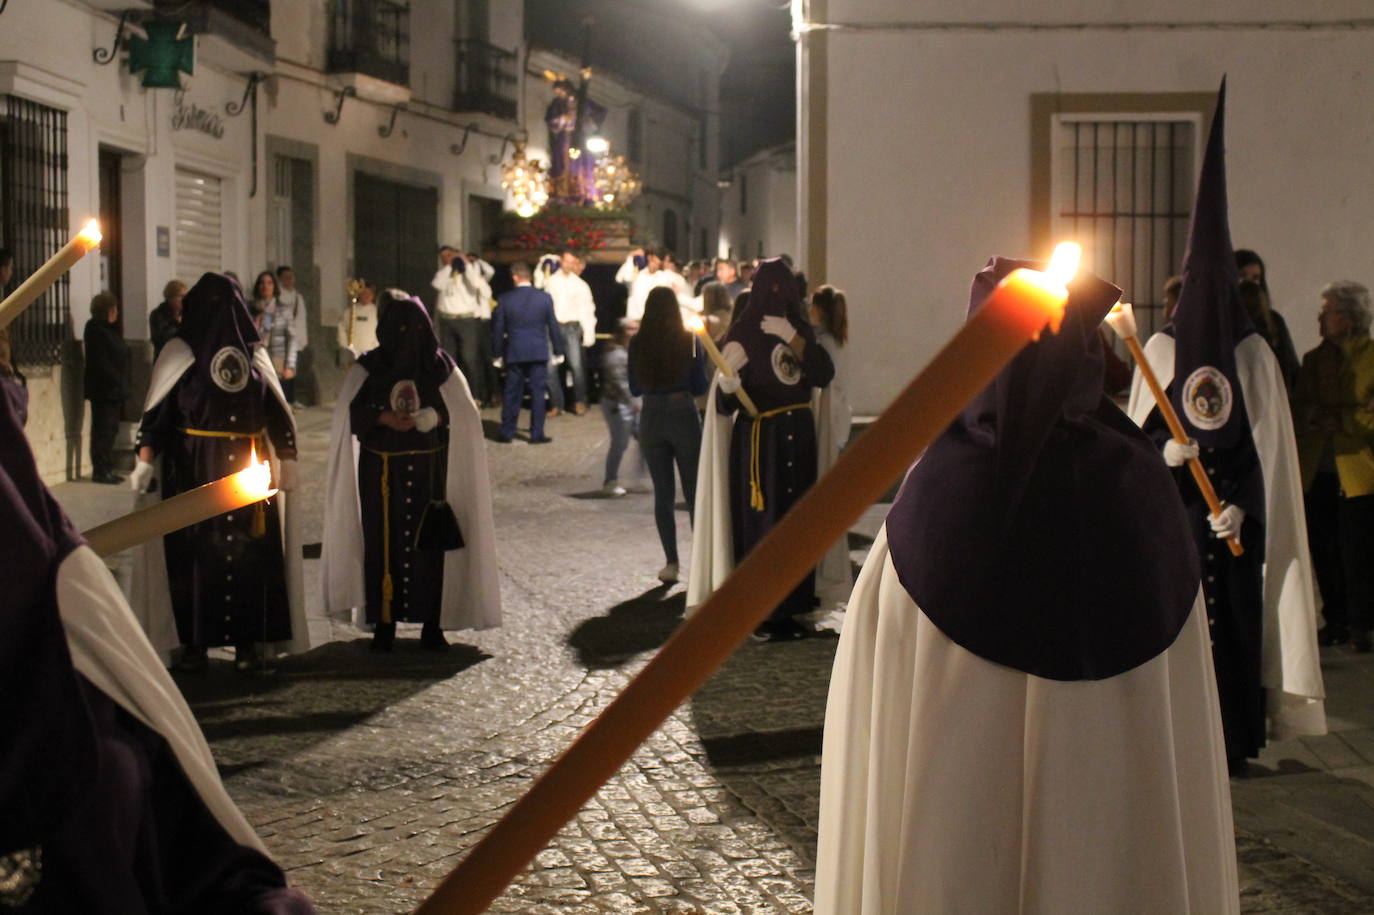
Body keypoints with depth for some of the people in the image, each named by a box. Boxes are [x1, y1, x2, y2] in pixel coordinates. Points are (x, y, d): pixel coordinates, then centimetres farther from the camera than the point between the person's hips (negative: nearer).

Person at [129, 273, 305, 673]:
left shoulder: (255, 354, 11)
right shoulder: (180, 354, 2)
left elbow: (277, 413, 12)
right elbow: (157, 414, -3)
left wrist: (287, 460, 6)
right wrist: (145, 462, -13)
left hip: (247, 470, 3)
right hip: (193, 473, -2)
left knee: (249, 552, 1)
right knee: (196, 551, -3)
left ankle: (248, 642, 7)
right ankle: (194, 644, 3)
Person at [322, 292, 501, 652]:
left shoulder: (440, 367, 4)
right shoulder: (369, 368, 2)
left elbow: (464, 415, 2)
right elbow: (347, 413, -3)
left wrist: (431, 417, -15)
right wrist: (383, 417, -18)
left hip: (429, 472, 0)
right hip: (382, 472, 0)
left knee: (430, 543, 0)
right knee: (383, 543, -1)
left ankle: (432, 624, 8)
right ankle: (384, 623, 7)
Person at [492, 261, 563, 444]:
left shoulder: (505, 299, -3)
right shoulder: (544, 298, -4)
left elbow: (497, 329, 2)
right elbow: (554, 326, 1)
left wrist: (498, 354, 12)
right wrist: (558, 352, 9)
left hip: (514, 353, 1)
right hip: (538, 353, -1)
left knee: (512, 393, 9)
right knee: (537, 393, 3)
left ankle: (507, 432, 14)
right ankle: (537, 434, 3)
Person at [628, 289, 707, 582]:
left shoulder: (638, 343, -3)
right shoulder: (689, 340, -8)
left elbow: (635, 388, 5)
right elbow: (700, 387, -3)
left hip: (651, 418, 2)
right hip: (684, 414, -1)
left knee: (663, 493, 8)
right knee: (694, 492, 8)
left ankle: (671, 562, 6)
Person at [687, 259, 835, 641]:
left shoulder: (802, 330, 10)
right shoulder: (743, 334, -7)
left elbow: (824, 375, -5)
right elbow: (726, 405, -11)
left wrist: (794, 339, -14)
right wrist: (727, 382, -33)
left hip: (799, 437, 5)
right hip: (758, 441, -5)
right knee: (761, 525, -5)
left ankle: (789, 609, 15)